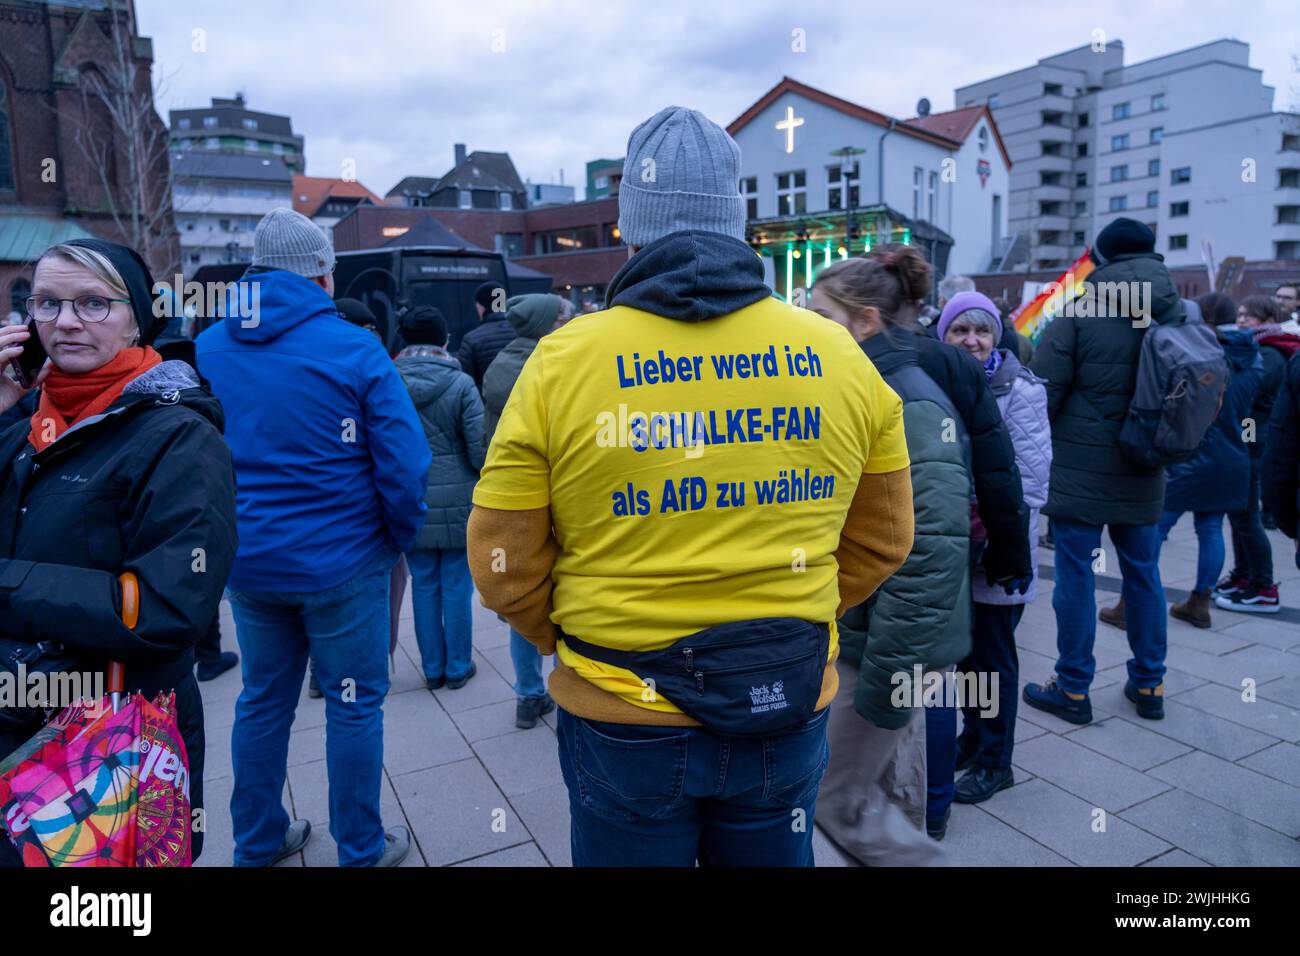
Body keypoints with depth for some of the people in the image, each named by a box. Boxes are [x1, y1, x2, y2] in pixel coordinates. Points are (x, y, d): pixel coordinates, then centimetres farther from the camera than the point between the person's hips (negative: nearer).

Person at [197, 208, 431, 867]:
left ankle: (256, 841, 35)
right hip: (340, 563, -5)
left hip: (246, 562, 5)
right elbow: (404, 466, -18)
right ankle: (360, 851, 24)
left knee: (262, 700, 20)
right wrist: (401, 537, -1)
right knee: (354, 706, 10)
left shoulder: (206, 349, 1)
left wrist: (226, 535, 16)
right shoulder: (353, 350, -14)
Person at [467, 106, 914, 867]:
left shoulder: (561, 363, -12)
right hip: (792, 708, 3)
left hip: (623, 718, -2)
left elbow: (506, 567, -7)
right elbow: (881, 543, 6)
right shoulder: (839, 355, -4)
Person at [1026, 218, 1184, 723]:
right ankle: (1149, 684, 26)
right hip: (1142, 474, 5)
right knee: (1143, 573, 16)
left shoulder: (1080, 314, -12)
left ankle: (1073, 688, 11)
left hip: (1080, 470, -5)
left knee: (1075, 575, 2)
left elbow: (1043, 391, -14)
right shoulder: (1178, 314, 6)